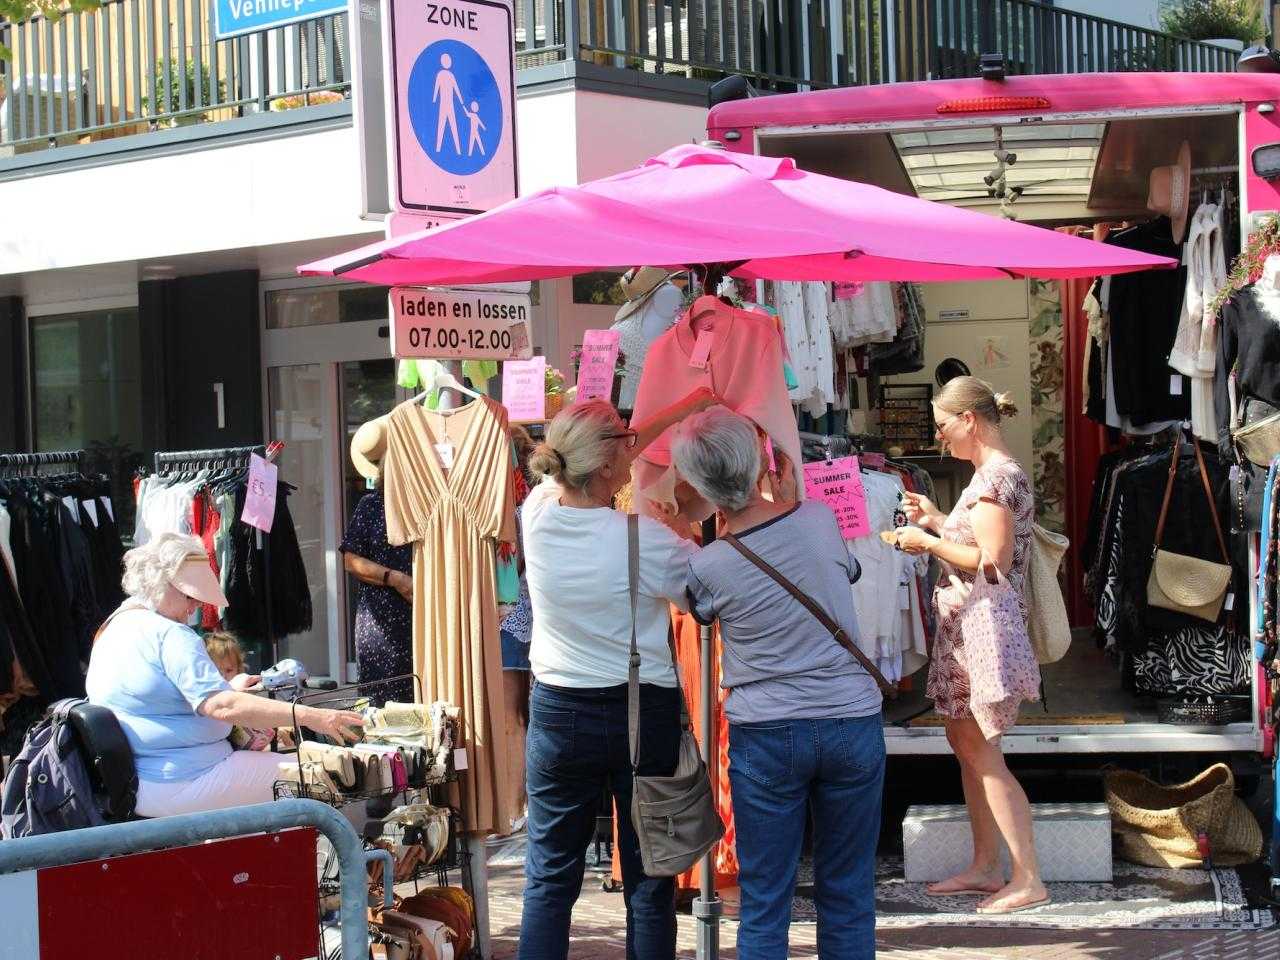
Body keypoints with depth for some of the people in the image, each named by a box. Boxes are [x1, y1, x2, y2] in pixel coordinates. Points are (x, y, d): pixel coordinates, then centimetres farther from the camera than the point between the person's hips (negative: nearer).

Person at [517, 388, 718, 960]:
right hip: (643, 715, -3)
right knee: (649, 880, 7)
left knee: (550, 876, 11)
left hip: (557, 713, 4)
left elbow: (593, 461, 11)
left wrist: (680, 410, 17)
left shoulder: (539, 511, -7)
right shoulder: (642, 538, -20)